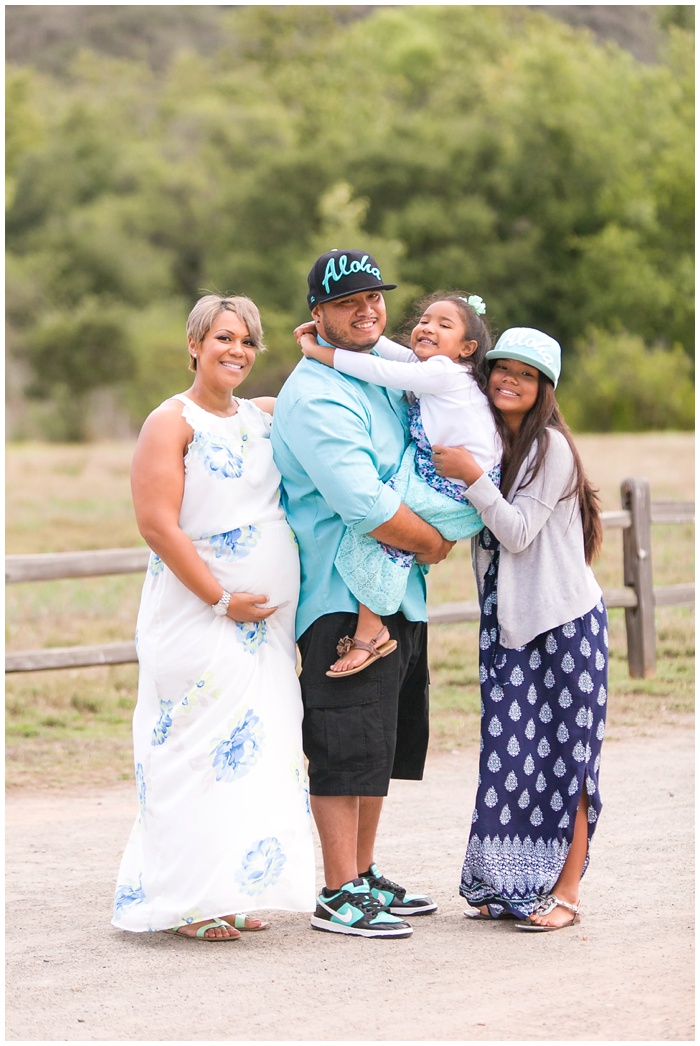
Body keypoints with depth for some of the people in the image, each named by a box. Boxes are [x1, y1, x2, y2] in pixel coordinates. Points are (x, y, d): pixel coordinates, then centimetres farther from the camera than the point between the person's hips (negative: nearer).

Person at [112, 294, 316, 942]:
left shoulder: (266, 416, 14)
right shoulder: (173, 422, -6)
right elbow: (157, 525, -14)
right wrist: (221, 600, -16)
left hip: (266, 619, 7)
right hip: (197, 616, -7)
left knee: (253, 752, 7)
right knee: (200, 752, -9)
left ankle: (227, 896, 14)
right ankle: (186, 902, -4)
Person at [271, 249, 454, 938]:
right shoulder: (315, 394, -15)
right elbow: (362, 502, -24)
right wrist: (432, 542, -10)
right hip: (342, 597, -9)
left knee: (384, 744, 15)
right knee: (346, 745, -8)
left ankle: (364, 876, 25)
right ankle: (338, 895, -3)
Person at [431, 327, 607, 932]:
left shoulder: (550, 446, -11)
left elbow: (518, 531, -16)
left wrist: (472, 476, -22)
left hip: (566, 620, -6)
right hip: (507, 621, 6)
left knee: (565, 755, -2)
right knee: (510, 750, 4)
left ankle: (564, 892, 2)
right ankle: (510, 886, 11)